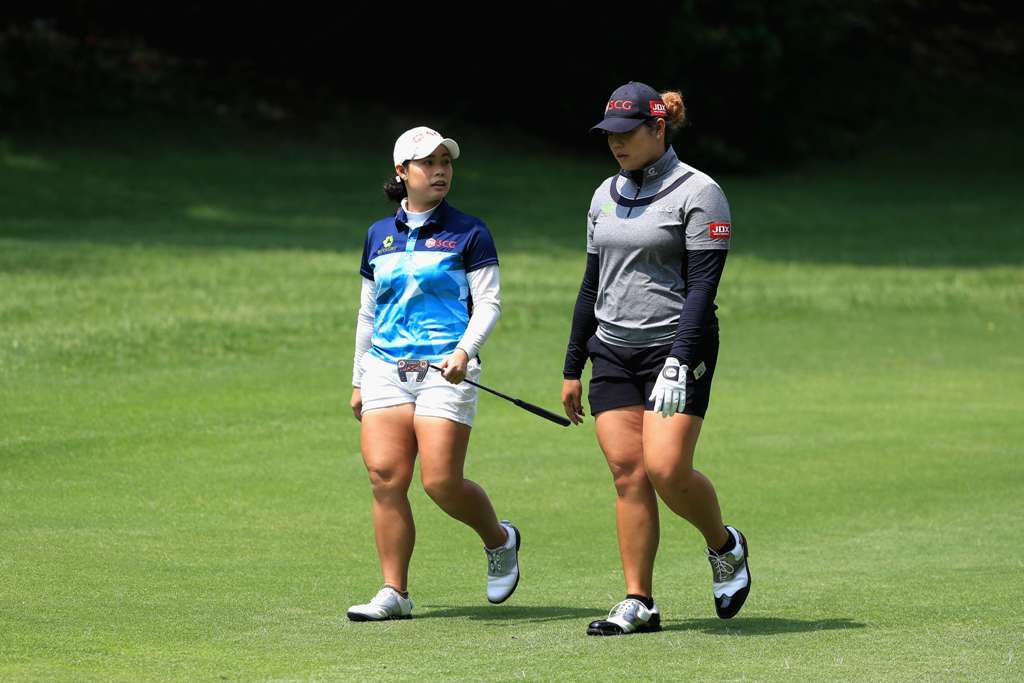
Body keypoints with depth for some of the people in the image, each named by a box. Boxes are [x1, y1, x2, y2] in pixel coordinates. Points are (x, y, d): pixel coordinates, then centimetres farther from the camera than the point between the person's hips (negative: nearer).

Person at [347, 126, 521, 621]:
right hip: (386, 369, 4)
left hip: (445, 370, -4)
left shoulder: (468, 233, 2)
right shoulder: (379, 236, 14)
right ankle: (394, 593, -4)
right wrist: (358, 380, 20)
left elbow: (489, 303, -2)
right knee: (385, 477, -8)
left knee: (441, 482, -11)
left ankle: (500, 539, 18)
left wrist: (465, 350, -19)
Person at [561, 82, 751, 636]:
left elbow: (702, 285, -13)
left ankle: (725, 547, 13)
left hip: (676, 347, -6)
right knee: (627, 473, -2)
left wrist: (678, 363, -22)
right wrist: (573, 368, 18)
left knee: (667, 469, -16)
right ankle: (638, 604, 0)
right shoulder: (606, 195, 13)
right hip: (612, 352, 6)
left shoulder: (697, 192, -7)